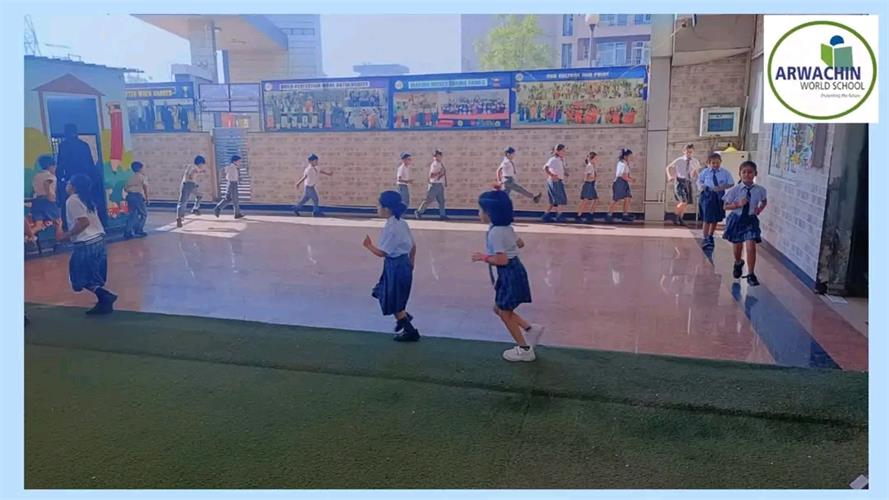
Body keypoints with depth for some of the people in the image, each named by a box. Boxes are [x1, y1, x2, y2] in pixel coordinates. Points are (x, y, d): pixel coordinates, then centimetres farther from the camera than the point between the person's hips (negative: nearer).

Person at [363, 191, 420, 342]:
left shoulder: (390, 227, -21)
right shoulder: (401, 223, 5)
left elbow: (382, 252, -19)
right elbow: (413, 246, 11)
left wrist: (369, 246, -2)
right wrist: (410, 264, 21)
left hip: (395, 266, -9)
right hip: (403, 263, 9)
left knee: (393, 302, 7)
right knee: (383, 293, 23)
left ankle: (411, 331, 15)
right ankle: (403, 316, 28)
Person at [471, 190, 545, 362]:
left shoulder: (495, 232, -22)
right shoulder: (505, 227, 6)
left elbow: (502, 260, -24)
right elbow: (520, 243, 18)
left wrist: (483, 257, -13)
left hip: (509, 274, -10)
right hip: (513, 271, 10)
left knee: (505, 313, 6)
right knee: (499, 309, 20)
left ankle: (524, 349, 17)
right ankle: (531, 329, 22)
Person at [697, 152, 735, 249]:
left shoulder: (725, 172, 1)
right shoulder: (704, 172, 1)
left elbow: (731, 183, 1)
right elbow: (699, 181, 11)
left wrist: (722, 187, -15)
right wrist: (702, 186, -11)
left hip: (719, 196, 3)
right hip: (707, 196, -2)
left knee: (716, 218, 13)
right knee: (708, 218, -8)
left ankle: (710, 237, 32)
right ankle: (704, 238, -1)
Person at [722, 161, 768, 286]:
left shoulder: (760, 190, -6)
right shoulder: (735, 190, -12)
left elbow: (764, 201, 15)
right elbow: (725, 206, -7)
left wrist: (759, 209, -3)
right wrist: (738, 204, -21)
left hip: (751, 220, 0)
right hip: (736, 219, 0)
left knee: (751, 247, -10)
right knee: (737, 247, 15)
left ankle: (751, 274, 3)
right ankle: (738, 263, 48)